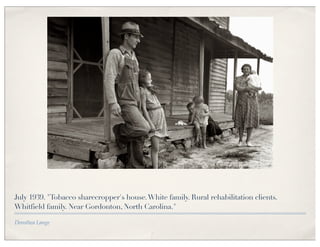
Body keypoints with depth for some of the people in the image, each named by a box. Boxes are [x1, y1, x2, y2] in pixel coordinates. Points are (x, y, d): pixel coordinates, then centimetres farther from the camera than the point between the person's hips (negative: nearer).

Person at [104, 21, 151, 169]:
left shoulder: (133, 57, 18)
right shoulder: (115, 53, -5)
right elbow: (108, 79, -13)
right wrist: (113, 103, -22)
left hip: (135, 102, 8)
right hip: (124, 102, -8)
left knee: (138, 136, 4)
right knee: (143, 129, -22)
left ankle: (135, 166, 15)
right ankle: (120, 131, 5)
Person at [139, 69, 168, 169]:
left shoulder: (149, 89, 19)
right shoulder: (142, 90, -7)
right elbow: (144, 108, -13)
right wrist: (150, 123, -18)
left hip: (160, 116, 8)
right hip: (153, 117, -8)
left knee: (156, 147, 7)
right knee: (155, 147, -11)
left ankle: (156, 166, 11)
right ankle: (155, 169, -8)